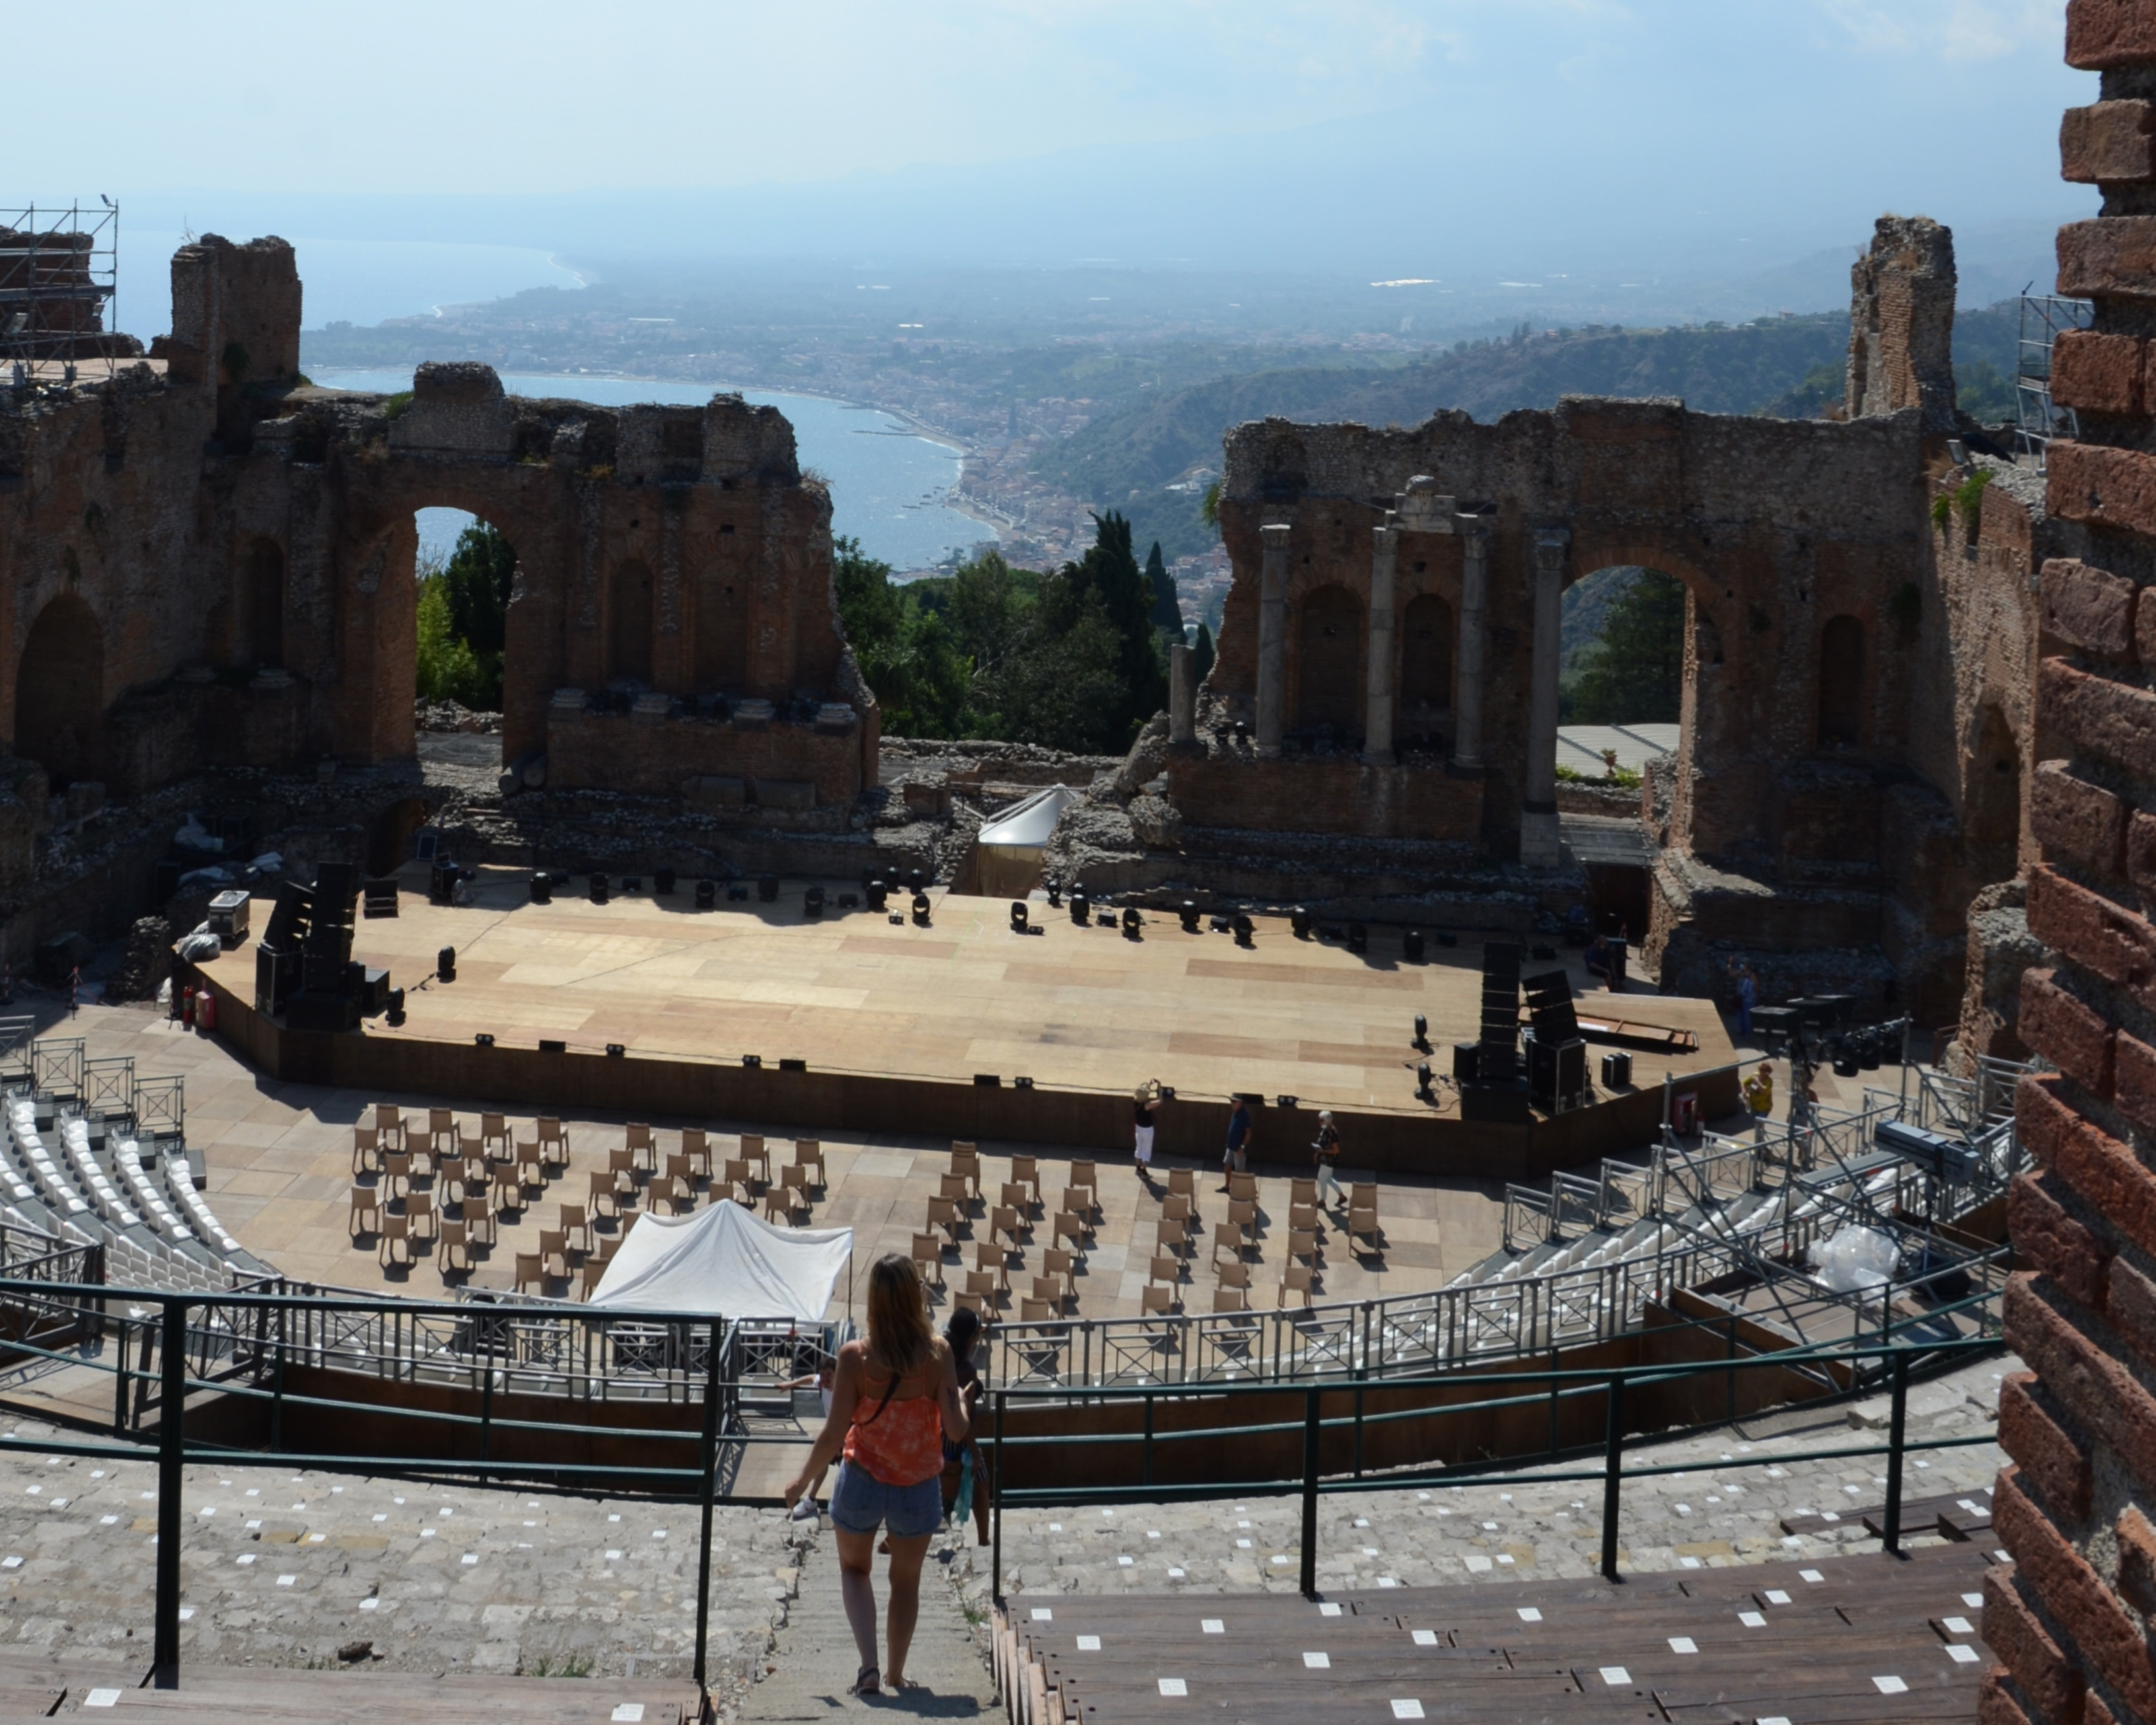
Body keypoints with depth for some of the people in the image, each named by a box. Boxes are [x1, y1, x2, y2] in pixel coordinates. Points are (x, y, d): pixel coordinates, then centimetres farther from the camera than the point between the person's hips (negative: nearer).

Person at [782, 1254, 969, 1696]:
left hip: (862, 1481, -1)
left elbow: (834, 1435, -15)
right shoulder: (937, 1352, -16)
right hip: (918, 1488, 1)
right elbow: (956, 1430, -18)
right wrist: (960, 1398, 3)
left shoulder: (855, 1356, -17)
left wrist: (801, 1481, 0)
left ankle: (869, 1664, 4)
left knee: (854, 1568, 23)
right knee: (906, 1580, 23)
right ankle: (895, 1675, 34)